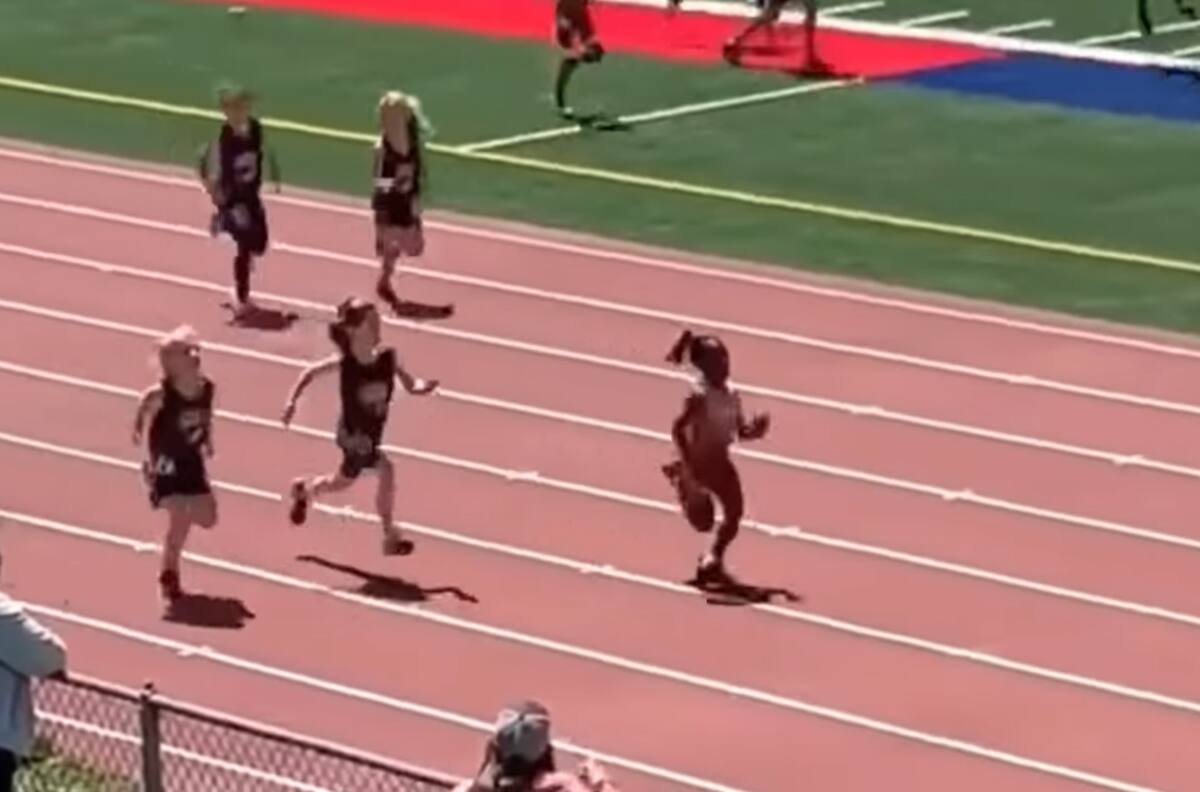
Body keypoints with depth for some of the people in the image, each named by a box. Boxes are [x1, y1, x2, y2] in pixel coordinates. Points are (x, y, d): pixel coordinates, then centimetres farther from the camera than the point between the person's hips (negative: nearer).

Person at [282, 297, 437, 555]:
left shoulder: (387, 357, -14)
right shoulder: (343, 363, -21)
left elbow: (411, 385, -11)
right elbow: (310, 373, -5)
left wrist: (425, 386, -33)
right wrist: (292, 401, -9)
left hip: (374, 433, 5)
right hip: (354, 434, -5)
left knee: (344, 480, 21)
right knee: (386, 471, -15)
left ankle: (303, 491, 50)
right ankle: (390, 537, 2)